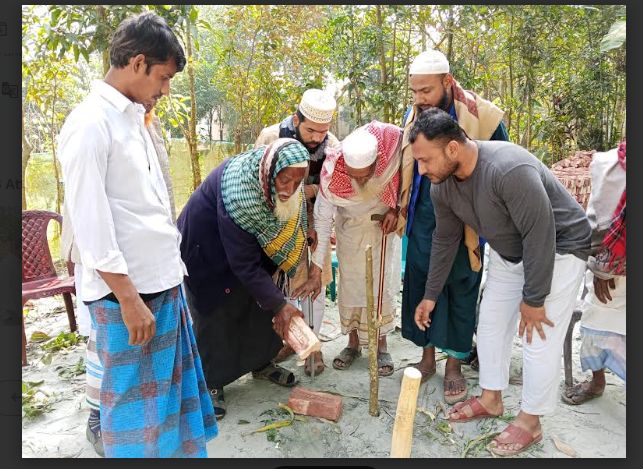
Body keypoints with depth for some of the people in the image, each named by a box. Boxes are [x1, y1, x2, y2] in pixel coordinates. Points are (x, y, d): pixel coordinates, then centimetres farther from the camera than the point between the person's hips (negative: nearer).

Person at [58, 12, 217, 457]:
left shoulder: (133, 118, 12)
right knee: (134, 399, 8)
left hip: (164, 283, 9)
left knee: (174, 385, 21)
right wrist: (129, 299, -17)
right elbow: (90, 222, -18)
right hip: (128, 292, -9)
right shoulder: (90, 124, -14)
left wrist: (171, 271, 15)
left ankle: (179, 449, 39)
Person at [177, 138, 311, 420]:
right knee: (217, 311, -2)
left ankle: (261, 363, 29)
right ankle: (211, 382, 17)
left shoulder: (285, 186, -20)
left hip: (253, 236, 7)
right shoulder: (238, 194, -39)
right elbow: (244, 264, -34)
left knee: (264, 299, 9)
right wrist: (280, 305, -30)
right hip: (208, 244, -6)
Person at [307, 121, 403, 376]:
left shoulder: (394, 145, -33)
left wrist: (395, 208, -20)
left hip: (384, 224, 0)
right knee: (350, 283, 3)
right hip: (351, 228, 0)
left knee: (383, 283, 0)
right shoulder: (332, 172, -32)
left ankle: (381, 345, 15)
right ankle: (353, 342, 21)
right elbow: (322, 218, -23)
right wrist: (317, 263, -20)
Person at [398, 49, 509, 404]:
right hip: (423, 222, 4)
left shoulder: (482, 116, -13)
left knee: (461, 292, 8)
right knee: (419, 285, 10)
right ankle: (427, 357, 29)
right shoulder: (413, 115, 1)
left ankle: (454, 365, 25)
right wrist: (400, 210, 9)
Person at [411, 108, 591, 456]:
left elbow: (540, 236, -31)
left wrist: (533, 299, -21)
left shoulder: (510, 169, -37)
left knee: (539, 339, -3)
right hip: (507, 253, 7)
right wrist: (430, 296, 6)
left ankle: (530, 422, 17)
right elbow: (445, 239, 0)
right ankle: (490, 399, 31)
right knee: (491, 325, 12)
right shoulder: (441, 185, -13)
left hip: (558, 249, -7)